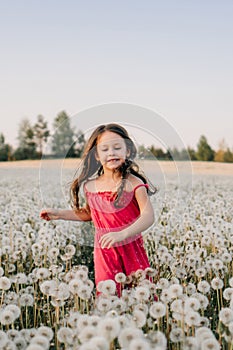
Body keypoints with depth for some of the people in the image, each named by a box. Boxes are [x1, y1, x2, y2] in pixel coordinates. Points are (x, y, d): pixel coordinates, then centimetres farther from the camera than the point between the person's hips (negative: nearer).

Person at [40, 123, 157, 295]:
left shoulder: (133, 183, -12)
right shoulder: (90, 186, 1)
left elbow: (148, 216, -22)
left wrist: (122, 234, -35)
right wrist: (59, 214, 15)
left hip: (131, 247, -3)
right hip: (104, 251, 3)